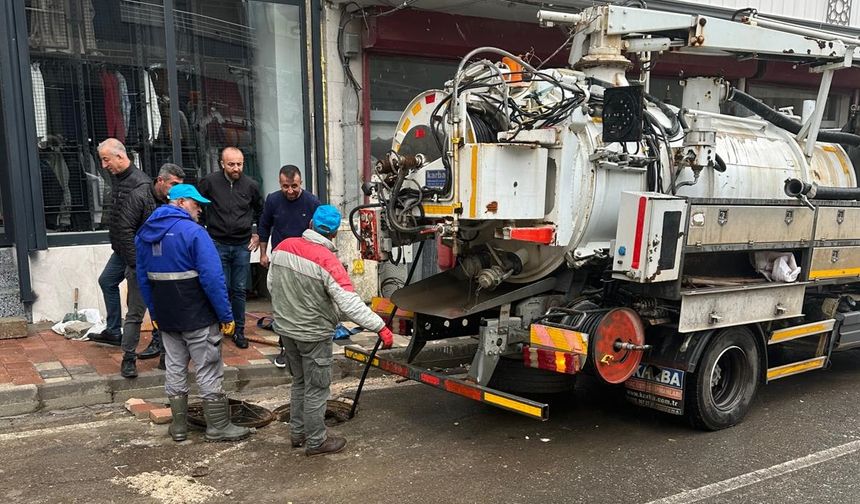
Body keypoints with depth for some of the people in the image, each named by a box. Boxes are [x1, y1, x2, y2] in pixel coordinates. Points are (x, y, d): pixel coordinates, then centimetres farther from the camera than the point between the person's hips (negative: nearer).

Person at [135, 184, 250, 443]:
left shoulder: (144, 233, 8)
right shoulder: (193, 232, -17)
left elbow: (143, 277, 14)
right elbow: (212, 278, -21)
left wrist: (154, 313, 20)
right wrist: (226, 316, -16)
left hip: (166, 317, 7)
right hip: (198, 317, -7)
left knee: (175, 369, 16)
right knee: (209, 372, 3)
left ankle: (179, 426, 24)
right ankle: (218, 427, 12)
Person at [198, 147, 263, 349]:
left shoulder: (251, 185, 0)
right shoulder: (210, 182, -7)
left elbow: (261, 211, 17)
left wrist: (257, 234, 12)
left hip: (242, 246, 2)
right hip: (218, 244, -2)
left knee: (239, 290, 8)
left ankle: (239, 330, 18)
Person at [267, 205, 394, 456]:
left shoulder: (283, 247, -5)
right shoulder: (327, 261, -24)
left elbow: (271, 284, 7)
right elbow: (349, 303, -28)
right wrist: (380, 326, -25)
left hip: (286, 329, 7)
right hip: (313, 334, -7)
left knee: (299, 382, 23)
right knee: (316, 389, 8)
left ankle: (297, 433, 34)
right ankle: (316, 442, 20)